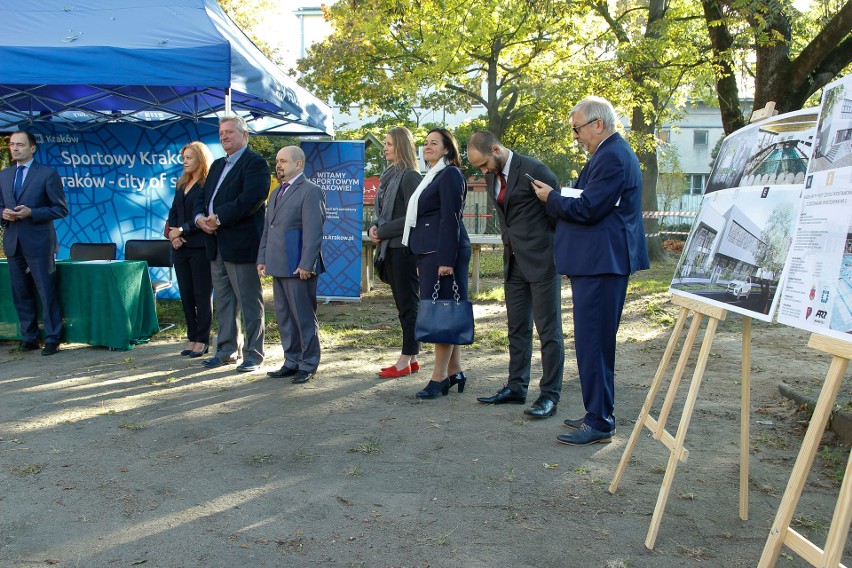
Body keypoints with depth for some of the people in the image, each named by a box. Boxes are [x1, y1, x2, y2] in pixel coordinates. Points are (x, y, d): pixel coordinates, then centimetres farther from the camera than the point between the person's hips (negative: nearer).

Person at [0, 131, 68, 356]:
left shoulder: (48, 174, -2)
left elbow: (61, 209, -5)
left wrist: (31, 213, -16)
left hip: (38, 243, -5)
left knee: (47, 293, -3)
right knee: (21, 294, 9)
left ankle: (52, 339, 4)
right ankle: (29, 338, 19)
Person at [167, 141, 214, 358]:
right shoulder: (182, 184, 16)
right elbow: (173, 212, 14)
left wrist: (181, 230, -16)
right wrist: (173, 234, -2)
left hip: (200, 247, -7)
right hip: (180, 247, 7)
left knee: (202, 295, 0)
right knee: (186, 295, 10)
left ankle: (202, 340, 8)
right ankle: (192, 338, 18)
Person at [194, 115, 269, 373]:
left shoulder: (255, 163, -8)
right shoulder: (217, 165, 20)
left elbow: (252, 199, -21)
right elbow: (204, 196, 20)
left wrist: (219, 218, -19)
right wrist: (200, 217, -2)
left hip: (242, 245, -9)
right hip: (217, 246, 9)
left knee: (249, 303, 0)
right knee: (224, 301, 15)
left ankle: (253, 354, 9)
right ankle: (227, 350, 25)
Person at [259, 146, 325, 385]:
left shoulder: (310, 191, -9)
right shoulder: (276, 193, 20)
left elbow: (313, 231, -16)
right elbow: (267, 228, 22)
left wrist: (306, 264, -21)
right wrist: (262, 258, 15)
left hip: (298, 267, -9)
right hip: (278, 266, 9)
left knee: (304, 316, 0)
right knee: (284, 317, 13)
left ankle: (308, 364, 10)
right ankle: (291, 361, 23)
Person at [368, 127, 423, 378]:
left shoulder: (410, 176, -12)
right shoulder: (389, 176, 14)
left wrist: (383, 232, -13)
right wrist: (374, 227, 1)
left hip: (405, 247, -9)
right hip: (390, 247, 9)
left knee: (408, 304, -2)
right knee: (402, 304, 11)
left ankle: (406, 360, 4)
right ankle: (411, 358, 19)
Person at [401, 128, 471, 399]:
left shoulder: (450, 174, -7)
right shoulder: (432, 176, 22)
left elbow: (450, 219, -15)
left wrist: (445, 260, -21)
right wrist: (422, 260, 20)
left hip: (444, 253, -9)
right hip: (429, 254, 9)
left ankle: (440, 376, -4)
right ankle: (455, 372, 15)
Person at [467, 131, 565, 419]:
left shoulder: (534, 170, -14)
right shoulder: (491, 176, 10)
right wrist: (510, 246, 16)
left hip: (541, 261, -8)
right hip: (514, 262, 8)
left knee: (548, 330, -2)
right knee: (517, 329, 14)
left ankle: (550, 394, 5)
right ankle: (516, 387, 24)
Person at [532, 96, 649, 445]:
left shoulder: (613, 157, -15)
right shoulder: (609, 153, 19)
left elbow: (587, 209, -20)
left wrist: (551, 198, -6)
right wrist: (558, 198, 8)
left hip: (602, 263, -11)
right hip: (599, 261, 11)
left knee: (593, 342, -7)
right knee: (596, 341, 16)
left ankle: (599, 423, 0)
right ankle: (598, 414, 27)